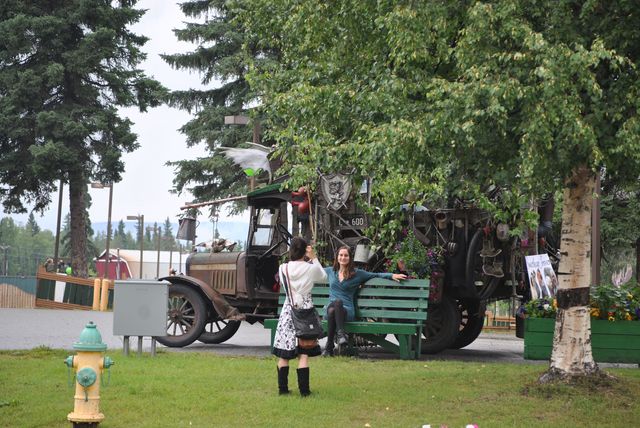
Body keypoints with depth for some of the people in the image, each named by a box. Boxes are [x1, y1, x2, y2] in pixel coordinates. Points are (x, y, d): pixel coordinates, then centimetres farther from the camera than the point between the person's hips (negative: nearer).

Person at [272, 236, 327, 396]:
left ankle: (282, 388, 12)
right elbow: (323, 276, 11)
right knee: (303, 353, 1)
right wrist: (314, 258, 9)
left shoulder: (283, 268, -6)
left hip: (288, 311, 2)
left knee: (284, 353, 9)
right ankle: (304, 389, 1)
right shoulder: (311, 268, -9)